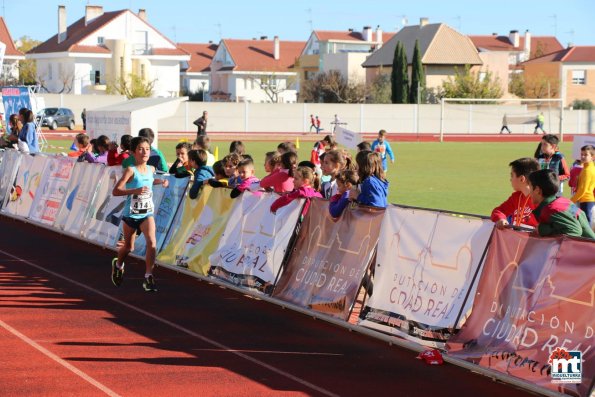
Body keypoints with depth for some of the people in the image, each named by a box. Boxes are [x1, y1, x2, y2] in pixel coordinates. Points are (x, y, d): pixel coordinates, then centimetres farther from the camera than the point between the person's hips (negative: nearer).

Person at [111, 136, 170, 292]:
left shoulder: (151, 169, 0)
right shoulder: (131, 170, -17)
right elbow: (115, 191, -23)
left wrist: (161, 181, 8)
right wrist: (135, 190, -35)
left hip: (146, 214, 3)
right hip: (130, 214, -3)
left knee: (152, 242, -20)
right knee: (128, 247, 14)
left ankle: (148, 277, -13)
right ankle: (118, 265, 47)